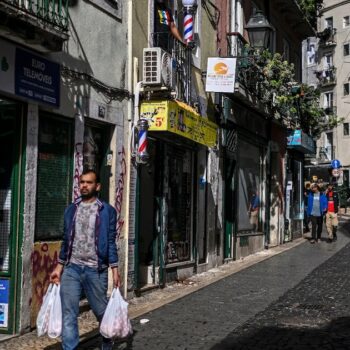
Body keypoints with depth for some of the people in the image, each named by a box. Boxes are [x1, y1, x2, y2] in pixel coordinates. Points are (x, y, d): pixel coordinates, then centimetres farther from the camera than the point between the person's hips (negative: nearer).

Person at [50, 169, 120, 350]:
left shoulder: (107, 211, -1)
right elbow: (66, 240, 13)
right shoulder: (71, 210, 10)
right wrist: (59, 267, 11)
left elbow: (111, 242, -2)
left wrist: (115, 270, -7)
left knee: (101, 311, 11)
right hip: (71, 268, 3)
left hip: (95, 270, -2)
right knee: (68, 313, -3)